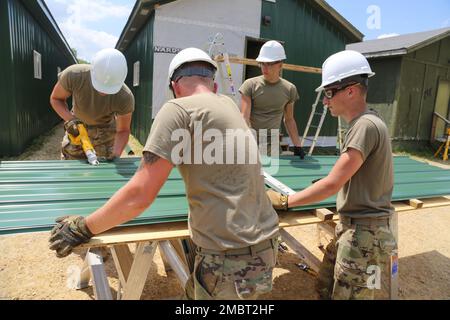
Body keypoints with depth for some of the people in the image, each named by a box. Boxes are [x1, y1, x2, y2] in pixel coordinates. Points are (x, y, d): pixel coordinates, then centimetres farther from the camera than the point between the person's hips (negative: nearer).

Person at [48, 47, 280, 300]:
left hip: (231, 260, -7)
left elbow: (139, 196, -13)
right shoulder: (229, 104, 10)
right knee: (195, 291, 23)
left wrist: (83, 228, 0)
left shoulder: (179, 109, -10)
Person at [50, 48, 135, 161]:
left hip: (105, 131, -1)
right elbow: (55, 98, -11)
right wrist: (69, 119, -29)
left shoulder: (125, 98, -34)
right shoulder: (73, 75, -31)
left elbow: (123, 131, -19)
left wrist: (116, 153, -36)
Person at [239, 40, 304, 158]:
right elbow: (244, 117, -10)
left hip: (272, 146, 2)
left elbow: (289, 119, 14)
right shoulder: (250, 85, -3)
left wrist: (297, 146, 8)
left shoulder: (289, 89, 5)